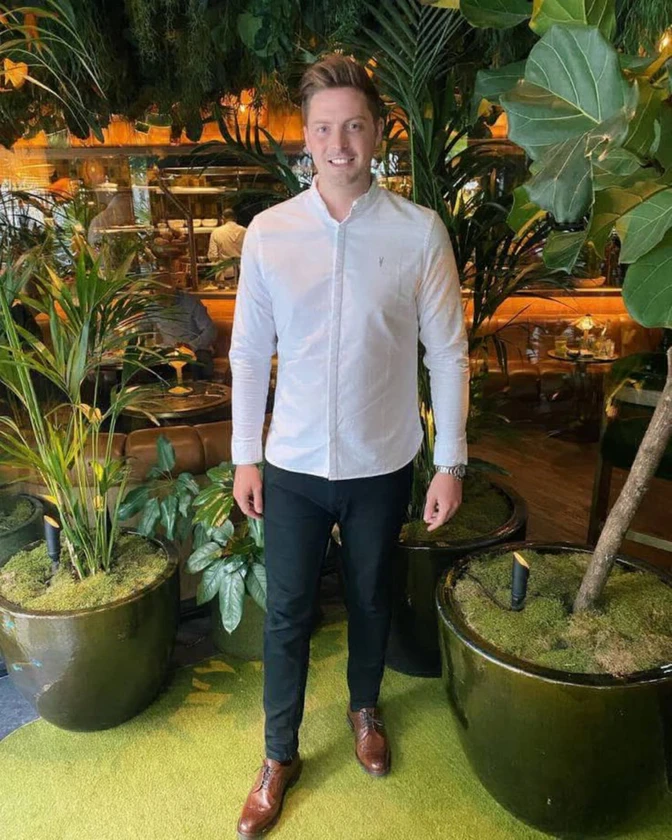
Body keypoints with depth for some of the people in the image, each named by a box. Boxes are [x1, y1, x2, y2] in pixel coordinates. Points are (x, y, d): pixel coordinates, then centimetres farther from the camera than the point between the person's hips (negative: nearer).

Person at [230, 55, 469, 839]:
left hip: (382, 465, 0)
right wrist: (244, 457, 2)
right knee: (286, 612, 12)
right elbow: (249, 351, 1)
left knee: (371, 599, 20)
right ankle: (280, 754, 37)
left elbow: (447, 351, -4)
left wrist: (450, 461, -4)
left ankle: (365, 709, 50)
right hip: (294, 465, 1)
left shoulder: (421, 231, -7)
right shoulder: (268, 232, -4)